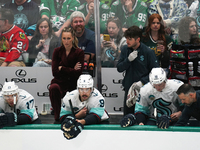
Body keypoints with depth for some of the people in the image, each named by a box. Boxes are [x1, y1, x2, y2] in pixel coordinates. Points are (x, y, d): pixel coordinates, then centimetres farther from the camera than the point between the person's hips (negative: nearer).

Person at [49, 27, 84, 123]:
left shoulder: (79, 52, -3)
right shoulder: (57, 51, 2)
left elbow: (78, 73, -11)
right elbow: (55, 72, -5)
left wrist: (61, 68, -11)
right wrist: (72, 70, -11)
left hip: (73, 84, 0)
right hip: (59, 81, 0)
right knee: (53, 88, -35)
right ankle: (57, 118, -25)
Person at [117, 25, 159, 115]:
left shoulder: (148, 52, -11)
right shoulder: (125, 50, 2)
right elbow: (119, 68, 3)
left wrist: (143, 82, -18)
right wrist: (128, 60, -15)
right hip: (129, 88, 4)